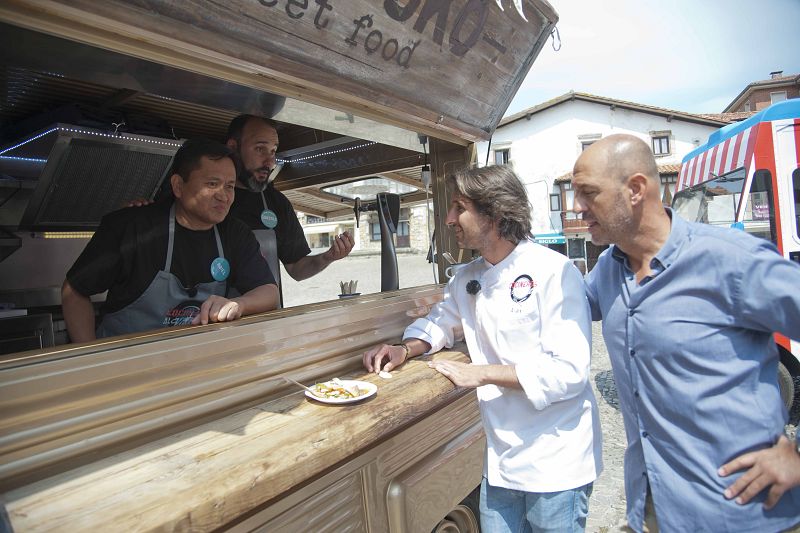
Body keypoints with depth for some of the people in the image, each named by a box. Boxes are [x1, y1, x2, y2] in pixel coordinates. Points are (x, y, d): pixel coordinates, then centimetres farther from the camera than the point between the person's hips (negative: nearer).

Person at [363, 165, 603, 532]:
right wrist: (405, 350, -4)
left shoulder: (552, 271, -18)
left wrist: (481, 373, -21)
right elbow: (440, 323, 16)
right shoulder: (467, 279, 2)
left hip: (555, 461, -5)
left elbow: (570, 370, -23)